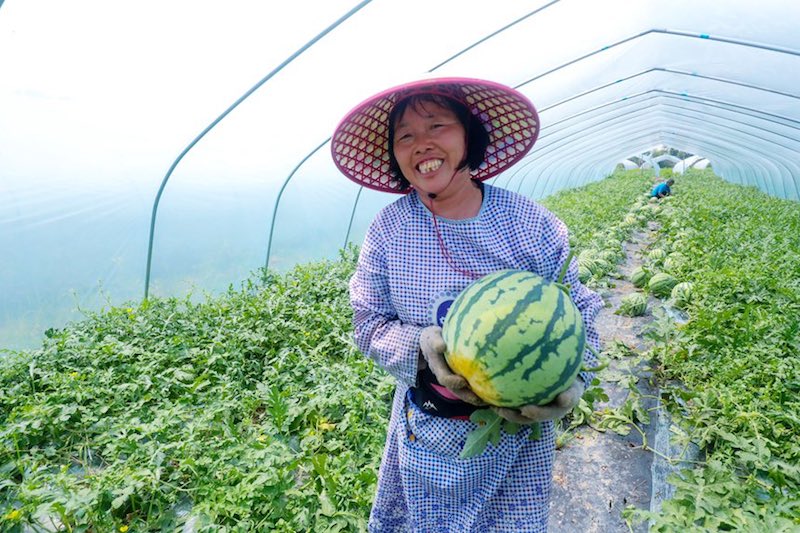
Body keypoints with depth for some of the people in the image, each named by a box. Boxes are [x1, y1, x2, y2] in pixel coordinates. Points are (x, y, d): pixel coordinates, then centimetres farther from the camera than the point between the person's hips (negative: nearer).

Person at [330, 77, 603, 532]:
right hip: (425, 431, 1)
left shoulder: (532, 225, -14)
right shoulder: (388, 229, -11)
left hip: (518, 431, 0)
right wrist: (424, 348, -25)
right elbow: (370, 324, -7)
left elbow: (579, 317, -6)